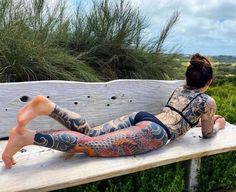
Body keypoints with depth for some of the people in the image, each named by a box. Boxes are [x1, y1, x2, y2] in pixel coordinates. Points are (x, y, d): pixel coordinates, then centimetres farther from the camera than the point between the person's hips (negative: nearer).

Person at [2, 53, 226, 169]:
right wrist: (217, 124, 46)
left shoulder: (179, 89, 33)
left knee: (90, 134, -2)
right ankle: (27, 136, -33)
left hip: (139, 117, 7)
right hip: (153, 132, -7)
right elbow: (207, 133, 25)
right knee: (93, 146, -20)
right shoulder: (208, 101, 14)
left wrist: (204, 117, 62)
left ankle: (47, 105, -22)